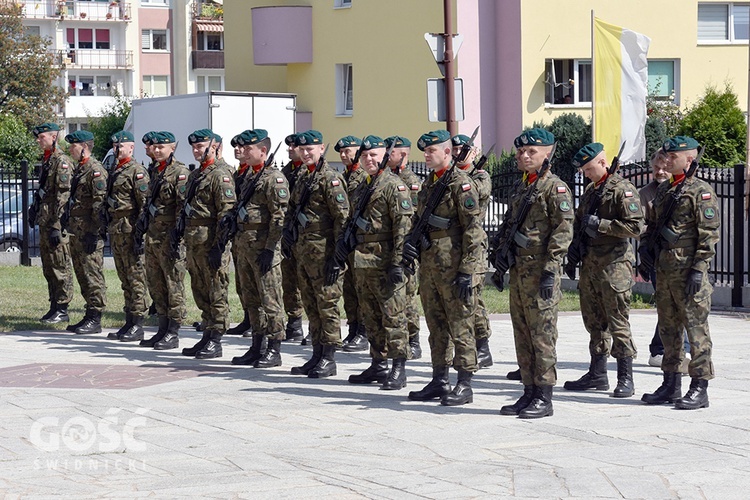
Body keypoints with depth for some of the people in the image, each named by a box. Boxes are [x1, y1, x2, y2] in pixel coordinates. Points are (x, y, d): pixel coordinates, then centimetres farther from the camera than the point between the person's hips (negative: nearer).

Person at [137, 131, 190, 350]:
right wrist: (140, 230, 19)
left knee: (174, 285, -4)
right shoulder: (155, 171, 17)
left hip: (169, 236, -9)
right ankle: (163, 329, 19)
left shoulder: (180, 172, -9)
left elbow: (183, 206, -15)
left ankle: (173, 334, -1)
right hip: (152, 235, 9)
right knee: (155, 285, 11)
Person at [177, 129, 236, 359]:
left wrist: (219, 245, -21)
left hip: (210, 243, -9)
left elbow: (227, 212, -16)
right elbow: (184, 207, 26)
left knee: (216, 293, -4)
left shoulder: (220, 176, -10)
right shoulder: (194, 175, 19)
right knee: (200, 291, 12)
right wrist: (177, 233, 18)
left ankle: (216, 340, -3)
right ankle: (207, 336, 19)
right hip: (193, 243, 9)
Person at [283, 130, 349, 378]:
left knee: (327, 303, -4)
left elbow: (342, 218, -15)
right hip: (303, 250, 9)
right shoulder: (303, 178, 16)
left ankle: (329, 359, 0)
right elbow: (292, 209, 29)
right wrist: (287, 231, 11)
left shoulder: (331, 178, -11)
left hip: (323, 251, -9)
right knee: (311, 305, 12)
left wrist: (337, 256, -18)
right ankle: (317, 355, 18)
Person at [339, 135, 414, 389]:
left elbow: (403, 226, -14)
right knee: (371, 317, 13)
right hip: (361, 262, 9)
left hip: (384, 263, -9)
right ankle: (378, 365, 20)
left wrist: (397, 263, -19)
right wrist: (344, 242, 10)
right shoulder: (361, 188, 19)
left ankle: (398, 369, -5)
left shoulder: (394, 186, -8)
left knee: (392, 316, -7)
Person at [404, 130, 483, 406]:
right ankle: (439, 381, 20)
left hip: (453, 269, -9)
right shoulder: (428, 184, 16)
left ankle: (465, 385, 0)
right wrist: (409, 243, 6)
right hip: (429, 266, 9)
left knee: (460, 326, -4)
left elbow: (473, 230, -15)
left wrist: (467, 271, -18)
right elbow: (419, 220, 27)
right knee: (436, 326, 13)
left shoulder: (461, 183, -11)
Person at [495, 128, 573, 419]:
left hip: (540, 271, -9)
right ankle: (529, 393, 17)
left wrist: (550, 270, -19)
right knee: (522, 335, 10)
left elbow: (563, 231, -14)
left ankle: (544, 398, -2)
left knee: (542, 334, -6)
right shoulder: (520, 188, 18)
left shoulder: (555, 187, -8)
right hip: (518, 271, 9)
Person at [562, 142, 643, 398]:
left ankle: (625, 378, -3)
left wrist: (600, 224, -16)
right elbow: (579, 221, 29)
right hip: (590, 265, 8)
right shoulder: (590, 190, 16)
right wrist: (574, 245, 11)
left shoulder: (623, 190, -10)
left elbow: (636, 226, -18)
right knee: (594, 322, 13)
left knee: (618, 323, -7)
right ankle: (597, 374, 21)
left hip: (614, 265, -8)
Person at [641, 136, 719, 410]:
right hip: (664, 269, 8)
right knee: (668, 327, 12)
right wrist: (645, 248, 13)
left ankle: (699, 388, -2)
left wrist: (699, 269, -17)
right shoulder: (663, 190, 16)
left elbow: (709, 234, -13)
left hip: (688, 270, -8)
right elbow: (651, 225, 26)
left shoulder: (701, 191, -8)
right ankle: (671, 384, 19)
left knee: (695, 327, -5)